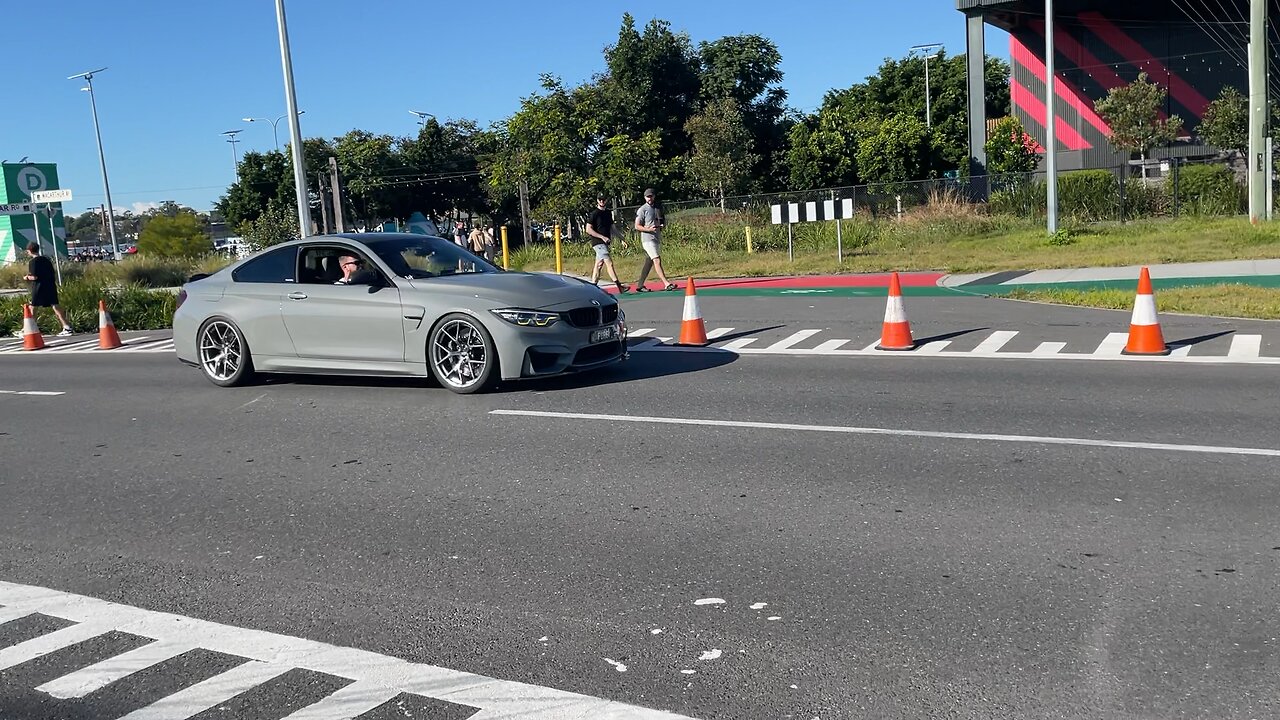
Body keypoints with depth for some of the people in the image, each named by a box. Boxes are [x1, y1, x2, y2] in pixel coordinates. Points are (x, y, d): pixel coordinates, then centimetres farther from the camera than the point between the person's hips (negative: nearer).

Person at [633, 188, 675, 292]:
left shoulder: (658, 208, 15)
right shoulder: (642, 210, -5)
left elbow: (662, 221, 26)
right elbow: (637, 226, -7)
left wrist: (662, 225, 2)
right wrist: (649, 229, -21)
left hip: (657, 238, 8)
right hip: (648, 239, -8)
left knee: (649, 262, 10)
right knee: (657, 260, -17)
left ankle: (640, 285, 18)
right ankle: (667, 284, -25)